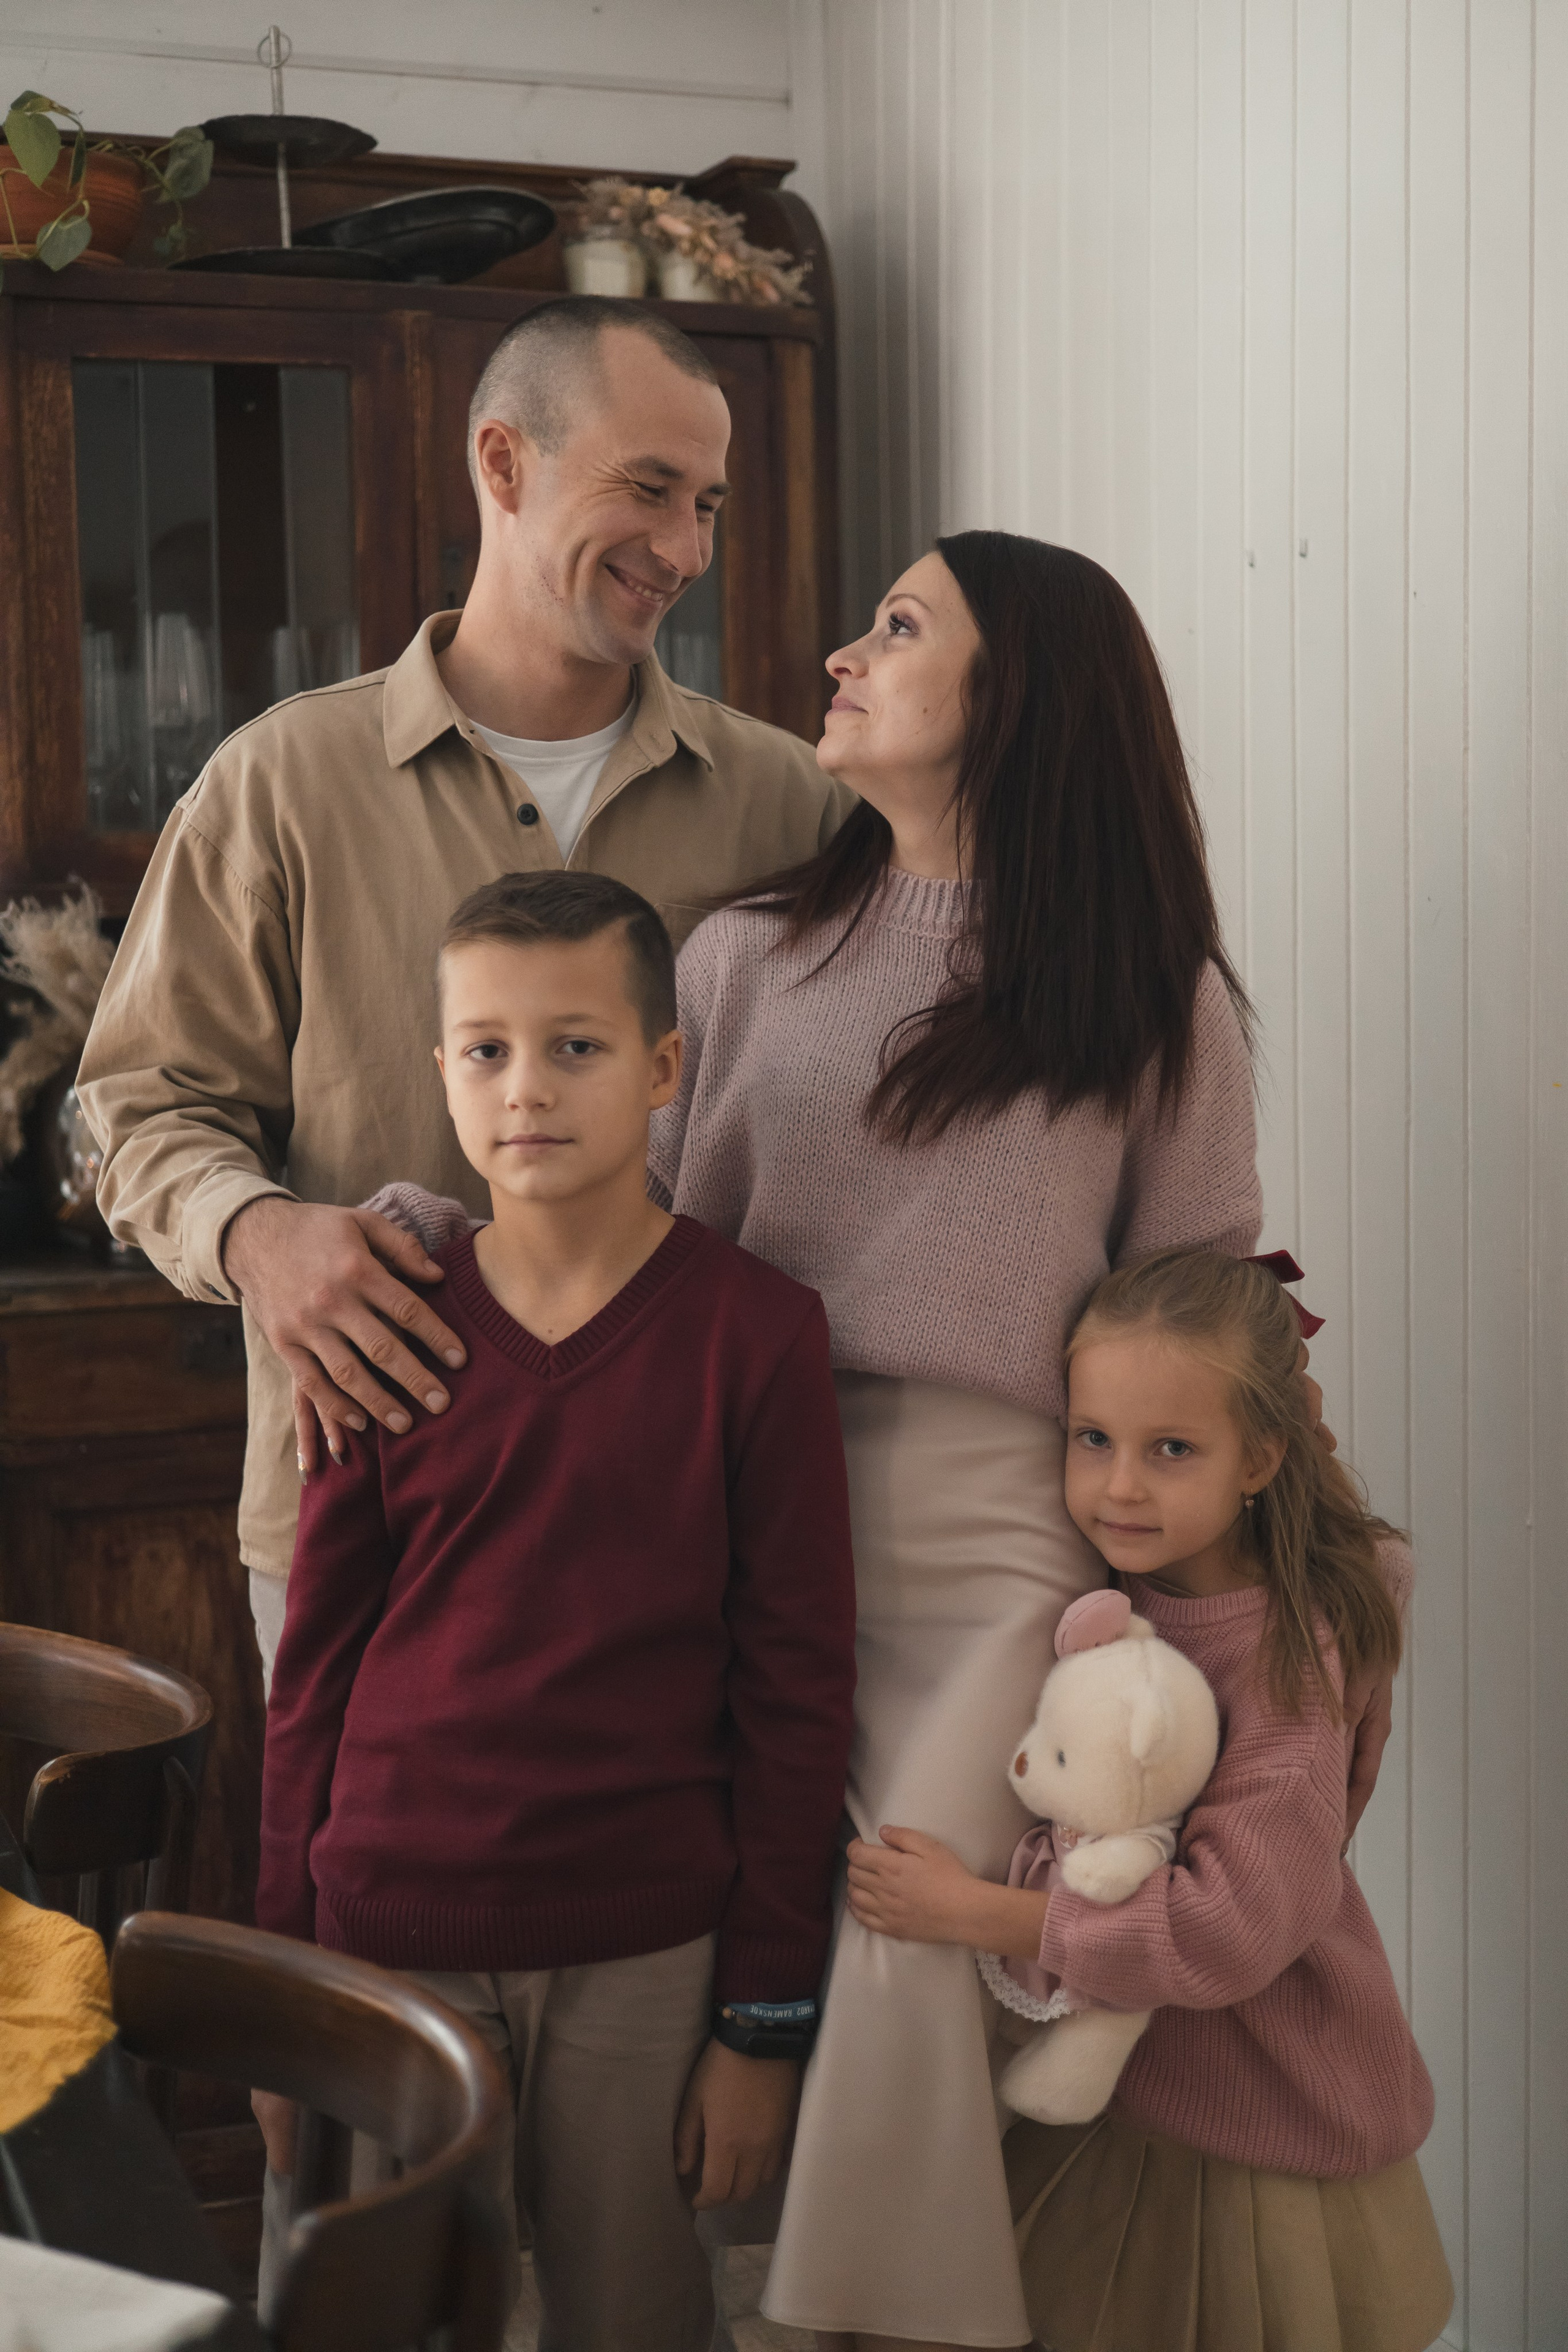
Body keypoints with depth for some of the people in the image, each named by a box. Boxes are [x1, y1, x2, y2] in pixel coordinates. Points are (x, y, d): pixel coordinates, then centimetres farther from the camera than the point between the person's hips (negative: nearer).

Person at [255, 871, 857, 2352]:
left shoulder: (755, 1332, -5)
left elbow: (799, 1685, -3)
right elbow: (314, 1670, 6)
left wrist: (765, 2018, -3)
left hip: (646, 1953, -1)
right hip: (394, 1937, 2)